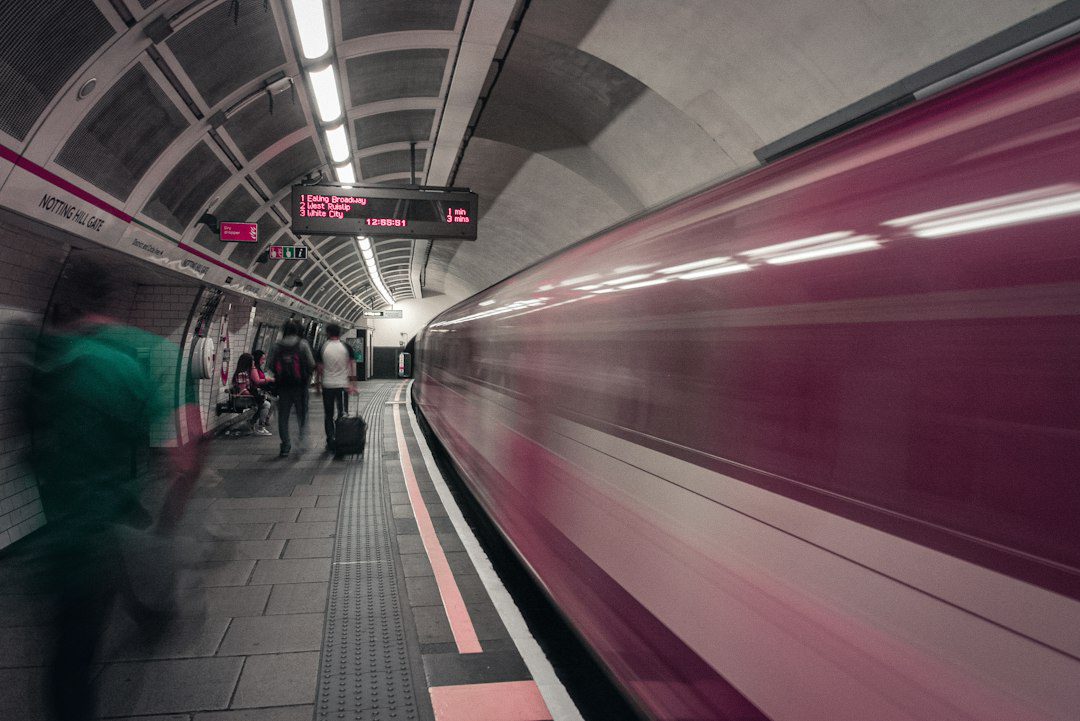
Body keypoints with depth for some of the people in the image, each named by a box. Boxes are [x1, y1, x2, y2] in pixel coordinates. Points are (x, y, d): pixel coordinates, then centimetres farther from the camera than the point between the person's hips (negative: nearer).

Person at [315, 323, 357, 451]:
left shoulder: (323, 348, -2)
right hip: (342, 384, 0)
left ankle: (330, 441, 8)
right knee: (343, 414, 4)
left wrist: (317, 383, 9)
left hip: (327, 385, 0)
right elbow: (352, 365, -3)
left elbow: (319, 367, -1)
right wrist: (353, 383, -2)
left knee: (328, 415, 9)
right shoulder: (346, 347, 1)